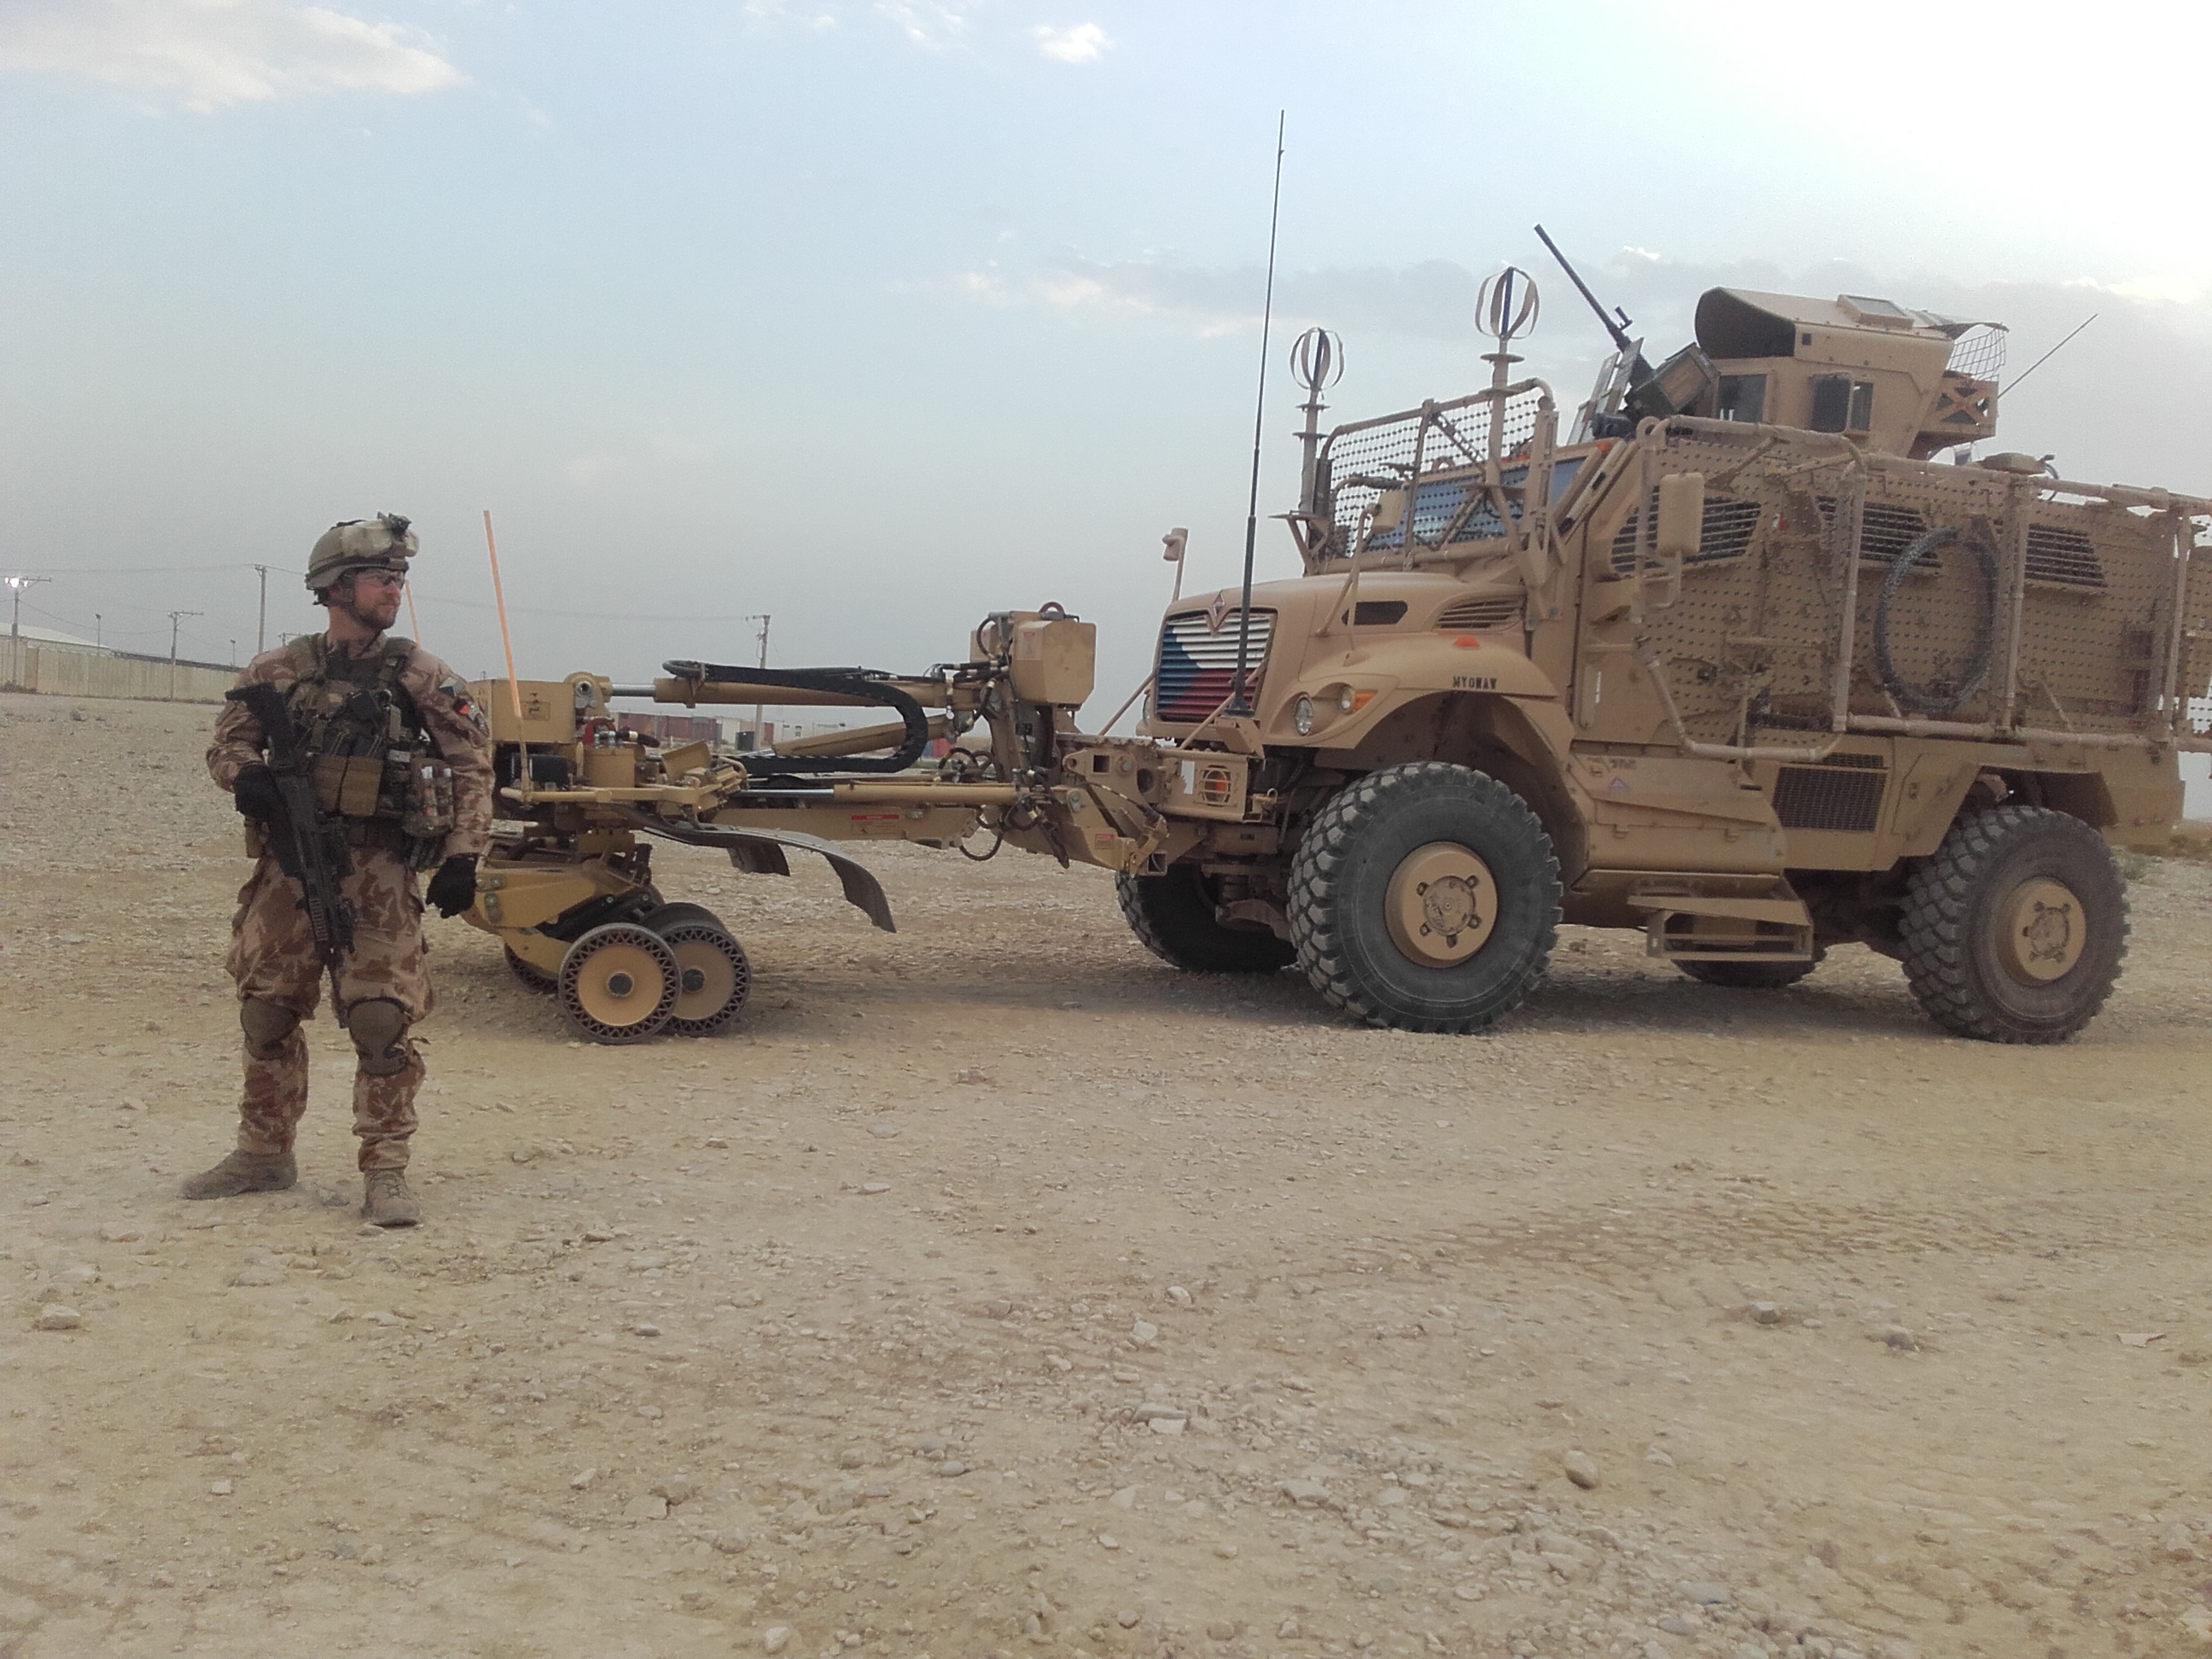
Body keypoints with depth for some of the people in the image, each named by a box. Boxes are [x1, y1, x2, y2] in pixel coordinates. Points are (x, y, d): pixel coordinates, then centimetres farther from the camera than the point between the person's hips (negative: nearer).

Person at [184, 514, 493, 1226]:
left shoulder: (420, 676, -1)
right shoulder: (280, 671, 5)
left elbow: (472, 766, 0)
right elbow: (228, 740, 13)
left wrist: (462, 856, -8)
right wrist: (245, 774, -11)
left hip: (377, 872, -3)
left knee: (381, 1020, -10)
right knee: (266, 1014, 12)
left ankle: (385, 1174, -2)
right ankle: (263, 1155, 28)